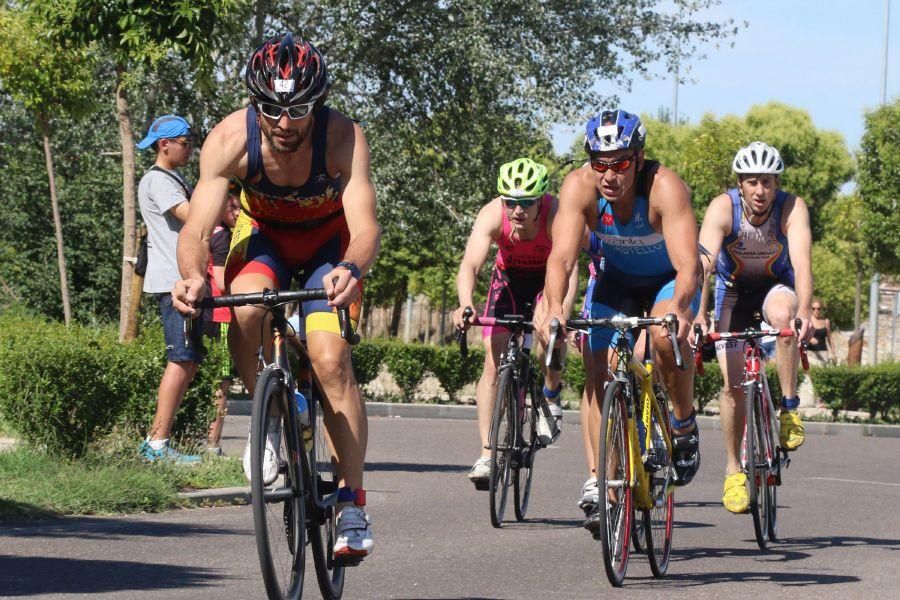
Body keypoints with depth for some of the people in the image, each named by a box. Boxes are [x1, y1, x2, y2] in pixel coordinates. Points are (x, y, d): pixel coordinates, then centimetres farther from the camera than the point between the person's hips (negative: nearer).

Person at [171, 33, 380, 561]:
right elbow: (198, 226, -32)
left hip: (329, 241, -1)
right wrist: (194, 276, -54)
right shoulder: (230, 140, -29)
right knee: (244, 313, -31)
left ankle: (353, 504, -9)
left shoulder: (343, 137, -32)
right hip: (266, 234, 1)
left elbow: (366, 225, -41)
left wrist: (352, 270, -64)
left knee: (330, 358, -20)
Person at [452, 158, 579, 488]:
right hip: (509, 277, 1)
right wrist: (465, 305, -60)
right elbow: (470, 264, -41)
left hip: (548, 278, -1)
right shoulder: (492, 215, -32)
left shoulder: (557, 215, -34)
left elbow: (568, 267, -43)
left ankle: (551, 399, 8)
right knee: (494, 359, -12)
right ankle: (486, 454, -10)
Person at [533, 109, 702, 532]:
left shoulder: (665, 188, -35)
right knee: (599, 370, -12)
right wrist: (553, 306, -55)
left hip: (669, 279, -3)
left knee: (666, 337, -32)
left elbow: (688, 264, -44)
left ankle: (685, 425, -7)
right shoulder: (579, 187, -27)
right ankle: (597, 479, -6)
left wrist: (679, 308, -64)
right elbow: (562, 255, -36)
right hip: (616, 278, 3)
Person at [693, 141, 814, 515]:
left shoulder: (792, 208, -26)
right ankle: (733, 470, 7)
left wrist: (803, 310, -57)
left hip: (776, 286, 0)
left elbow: (801, 262, -39)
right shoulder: (723, 208, -27)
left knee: (783, 315, -36)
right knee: (733, 383, -10)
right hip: (733, 289, 0)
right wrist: (699, 315, -54)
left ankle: (790, 409, -21)